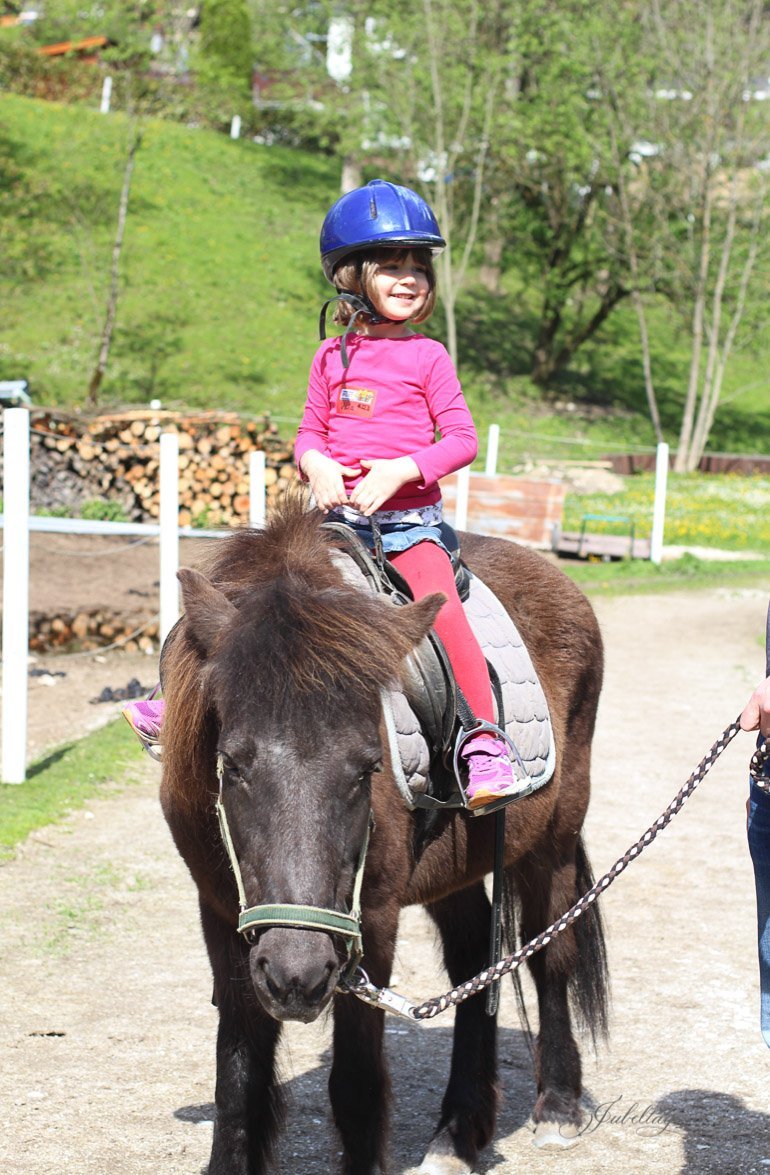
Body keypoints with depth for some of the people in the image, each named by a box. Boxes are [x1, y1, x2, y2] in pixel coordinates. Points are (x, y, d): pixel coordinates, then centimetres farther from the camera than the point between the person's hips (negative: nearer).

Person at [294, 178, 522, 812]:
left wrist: (400, 471, -18)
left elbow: (462, 438, -4)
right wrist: (316, 464, -9)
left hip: (410, 520, -4)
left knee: (440, 605, -25)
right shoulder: (332, 357, 9)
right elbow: (311, 430, 14)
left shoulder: (427, 357, 0)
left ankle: (485, 741, -22)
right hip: (338, 517, 4)